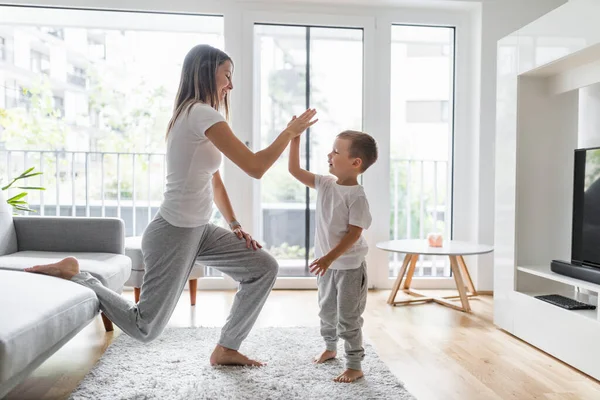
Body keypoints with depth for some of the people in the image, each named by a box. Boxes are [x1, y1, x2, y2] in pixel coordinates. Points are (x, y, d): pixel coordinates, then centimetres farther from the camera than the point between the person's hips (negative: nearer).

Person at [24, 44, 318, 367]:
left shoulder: (196, 115, 13)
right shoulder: (201, 114, -19)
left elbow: (213, 180, 16)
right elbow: (255, 167, -23)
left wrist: (234, 226, 8)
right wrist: (290, 131, -8)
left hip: (198, 229, 10)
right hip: (174, 234, -10)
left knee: (264, 268, 7)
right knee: (145, 329, 5)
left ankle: (226, 349, 18)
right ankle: (71, 275, 16)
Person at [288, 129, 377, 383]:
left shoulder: (356, 195, -21)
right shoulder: (325, 184, 0)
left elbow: (354, 234, -22)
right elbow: (295, 170, 1)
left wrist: (329, 257, -26)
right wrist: (294, 139, -7)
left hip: (350, 266, -7)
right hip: (327, 263, 7)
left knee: (348, 317, 1)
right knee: (326, 310, 23)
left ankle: (355, 366, 16)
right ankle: (330, 347, 46)